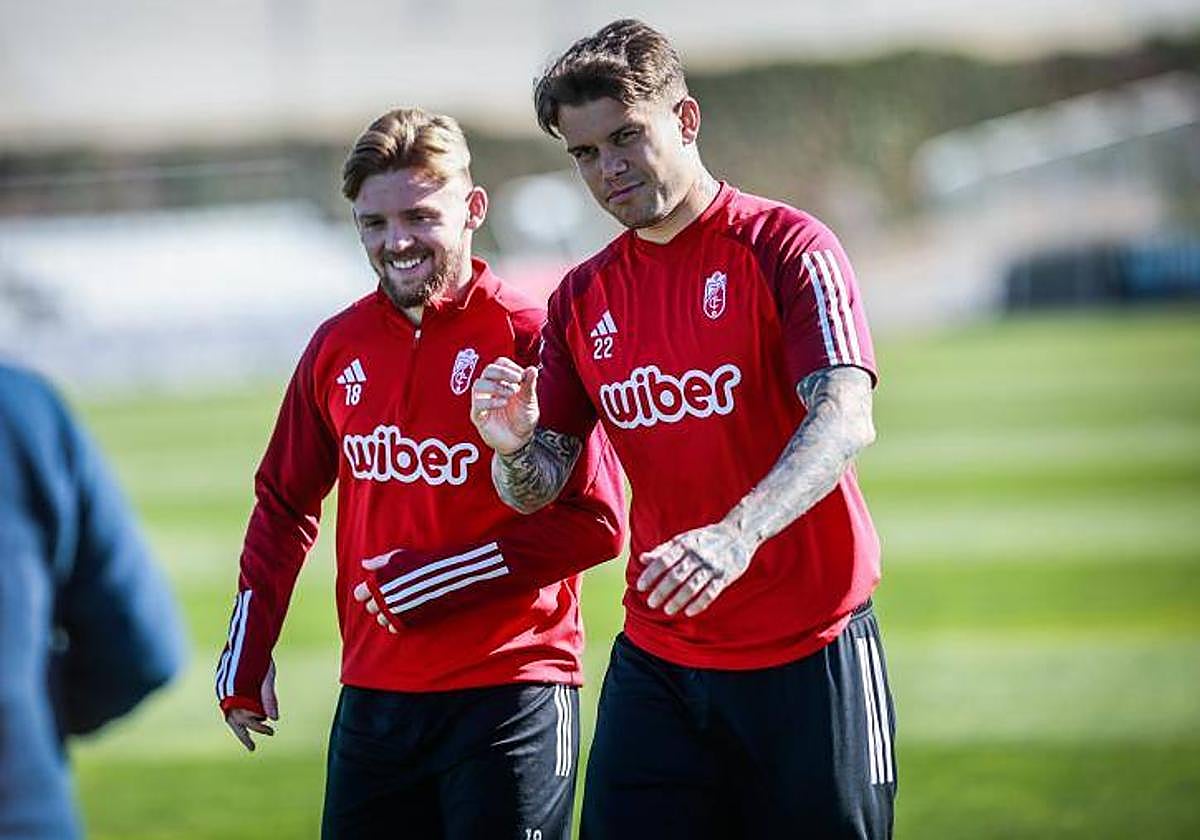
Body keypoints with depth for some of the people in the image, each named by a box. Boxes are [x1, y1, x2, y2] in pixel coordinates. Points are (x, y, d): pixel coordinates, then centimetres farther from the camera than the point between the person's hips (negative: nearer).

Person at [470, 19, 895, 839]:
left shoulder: (785, 248, -8)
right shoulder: (582, 299, 10)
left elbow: (846, 419, -23)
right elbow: (540, 490, 10)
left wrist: (738, 534, -39)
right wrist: (514, 446, -16)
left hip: (807, 655, -4)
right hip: (658, 660, 4)